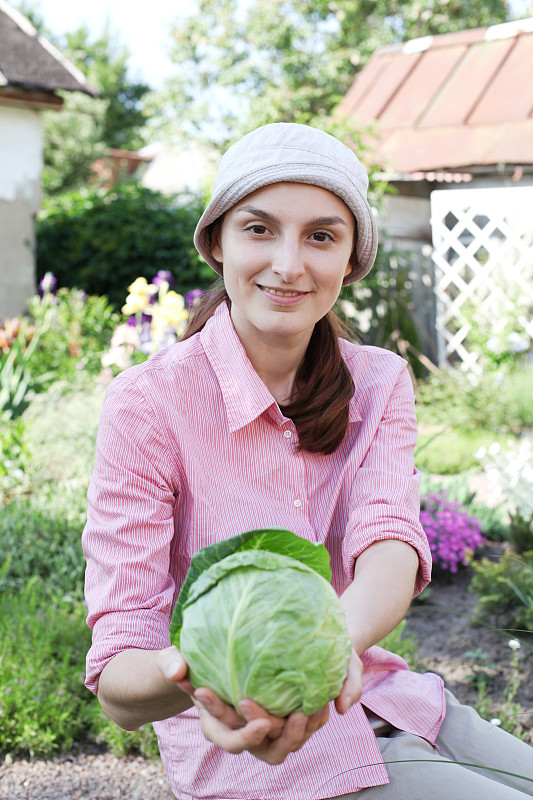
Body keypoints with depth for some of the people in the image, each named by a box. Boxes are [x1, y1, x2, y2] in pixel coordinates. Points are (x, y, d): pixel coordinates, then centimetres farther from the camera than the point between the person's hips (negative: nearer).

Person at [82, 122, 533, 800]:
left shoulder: (378, 381, 0)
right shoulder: (147, 405, -16)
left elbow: (392, 542, -18)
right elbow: (117, 682, -20)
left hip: (373, 694, 5)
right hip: (245, 745, -5)